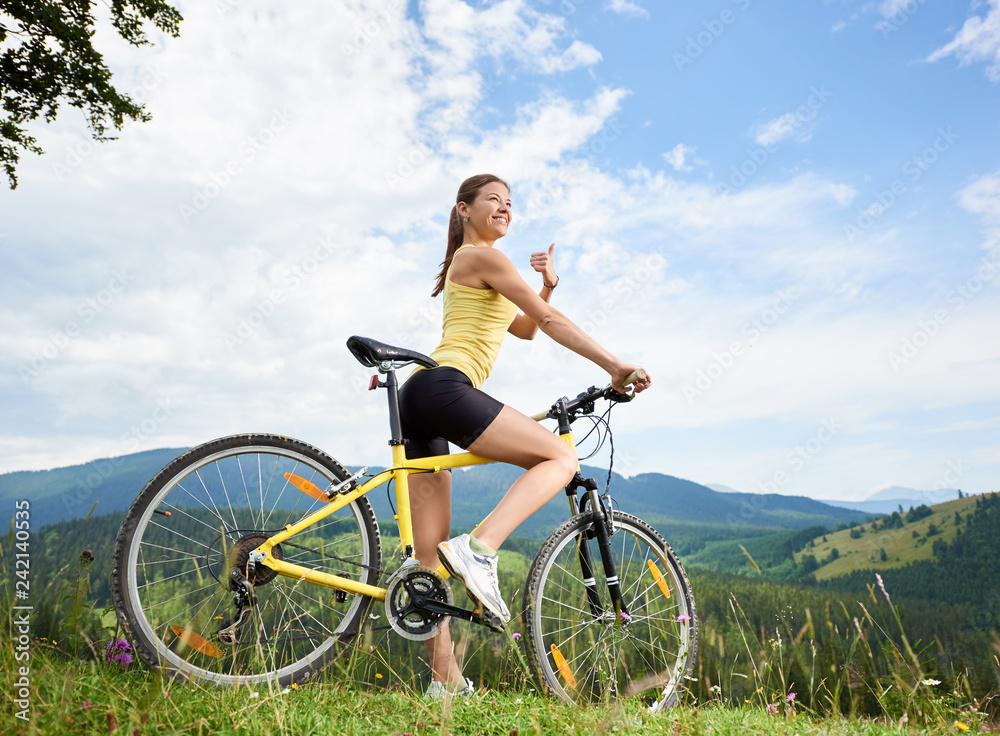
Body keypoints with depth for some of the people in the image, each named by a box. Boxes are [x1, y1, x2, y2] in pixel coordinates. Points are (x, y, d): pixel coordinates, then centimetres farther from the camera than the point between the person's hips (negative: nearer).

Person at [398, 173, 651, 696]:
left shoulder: (468, 265, 32)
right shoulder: (482, 257, 2)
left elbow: (526, 328, 32)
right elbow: (551, 322, -4)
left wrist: (546, 285, 18)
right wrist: (615, 367, -1)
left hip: (418, 399, 10)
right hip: (444, 387, -10)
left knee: (430, 554, 5)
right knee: (560, 457, -10)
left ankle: (444, 677, 11)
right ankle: (479, 549, -24)